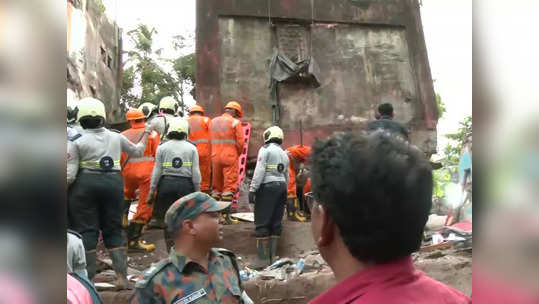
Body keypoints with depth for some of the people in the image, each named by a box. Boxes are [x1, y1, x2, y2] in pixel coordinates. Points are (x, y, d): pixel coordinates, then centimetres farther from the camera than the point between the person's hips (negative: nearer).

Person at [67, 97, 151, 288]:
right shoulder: (116, 137, 7)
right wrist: (146, 135, 38)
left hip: (85, 185, -3)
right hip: (113, 184, 3)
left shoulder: (76, 142, -4)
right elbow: (137, 151, 23)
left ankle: (87, 280, 11)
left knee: (86, 231, 6)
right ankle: (122, 277, 9)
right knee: (113, 230, 11)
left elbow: (70, 174, -9)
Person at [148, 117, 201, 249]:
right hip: (186, 185, 0)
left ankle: (171, 247, 16)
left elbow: (157, 171, 2)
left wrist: (152, 190, 9)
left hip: (166, 184, 0)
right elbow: (196, 172, 0)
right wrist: (198, 190, 9)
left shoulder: (162, 148, 2)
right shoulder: (192, 148, 2)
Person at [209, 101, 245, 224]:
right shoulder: (235, 122, -2)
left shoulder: (213, 121, 13)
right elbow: (240, 141, -8)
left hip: (215, 157, 5)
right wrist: (237, 154, 7)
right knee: (229, 186, -2)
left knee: (216, 185, 14)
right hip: (230, 157, -5)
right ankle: (226, 215, -5)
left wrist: (215, 153, 12)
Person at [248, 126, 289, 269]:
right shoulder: (284, 154, 19)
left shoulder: (265, 149, -3)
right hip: (281, 187, 7)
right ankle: (272, 256, 12)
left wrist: (252, 189, -13)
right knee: (276, 223, 9)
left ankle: (262, 258, -7)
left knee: (262, 223, -6)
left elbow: (259, 170, -12)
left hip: (267, 186, -7)